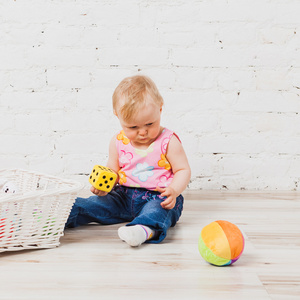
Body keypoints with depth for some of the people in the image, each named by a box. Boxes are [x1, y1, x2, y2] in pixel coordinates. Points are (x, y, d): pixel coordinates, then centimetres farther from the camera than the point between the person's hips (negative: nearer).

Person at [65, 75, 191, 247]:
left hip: (158, 196, -5)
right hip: (125, 196, 6)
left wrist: (174, 191, -24)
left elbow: (183, 170, -5)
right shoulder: (118, 142, 4)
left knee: (156, 210, -39)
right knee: (95, 205, -13)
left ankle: (146, 229, -66)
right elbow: (112, 171, 15)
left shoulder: (168, 141, -7)